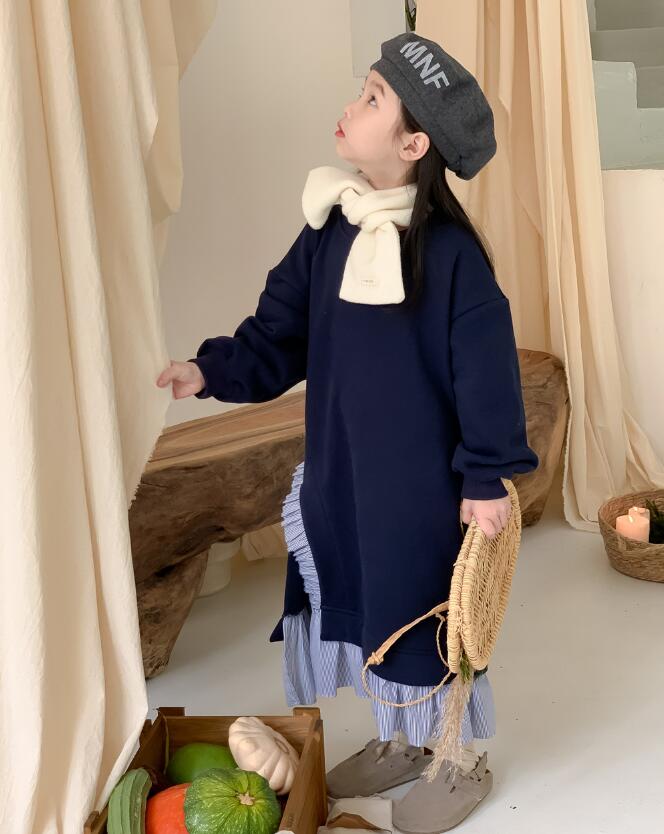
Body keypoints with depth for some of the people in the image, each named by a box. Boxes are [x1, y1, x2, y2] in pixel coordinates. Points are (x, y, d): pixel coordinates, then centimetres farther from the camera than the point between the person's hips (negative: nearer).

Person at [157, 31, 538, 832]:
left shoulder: (450, 250, -18)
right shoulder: (327, 231, 1)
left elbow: (487, 370, -15)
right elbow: (278, 335, 2)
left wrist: (488, 476, -13)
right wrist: (211, 370, -13)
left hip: (425, 479, -6)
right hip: (340, 468, 7)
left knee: (434, 614, 9)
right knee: (366, 605, 19)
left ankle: (464, 761, 33)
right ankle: (399, 740, 43)